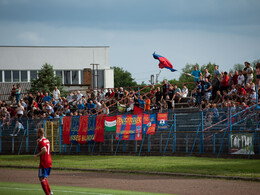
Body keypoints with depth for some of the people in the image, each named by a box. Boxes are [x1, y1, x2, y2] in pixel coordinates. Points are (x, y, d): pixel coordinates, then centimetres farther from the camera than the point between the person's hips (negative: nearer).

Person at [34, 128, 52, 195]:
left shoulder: (41, 141, -15)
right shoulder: (47, 140, 13)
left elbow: (45, 150, -29)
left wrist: (37, 155, -19)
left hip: (43, 163, -9)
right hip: (49, 162, 9)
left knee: (42, 178, -2)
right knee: (44, 177, 21)